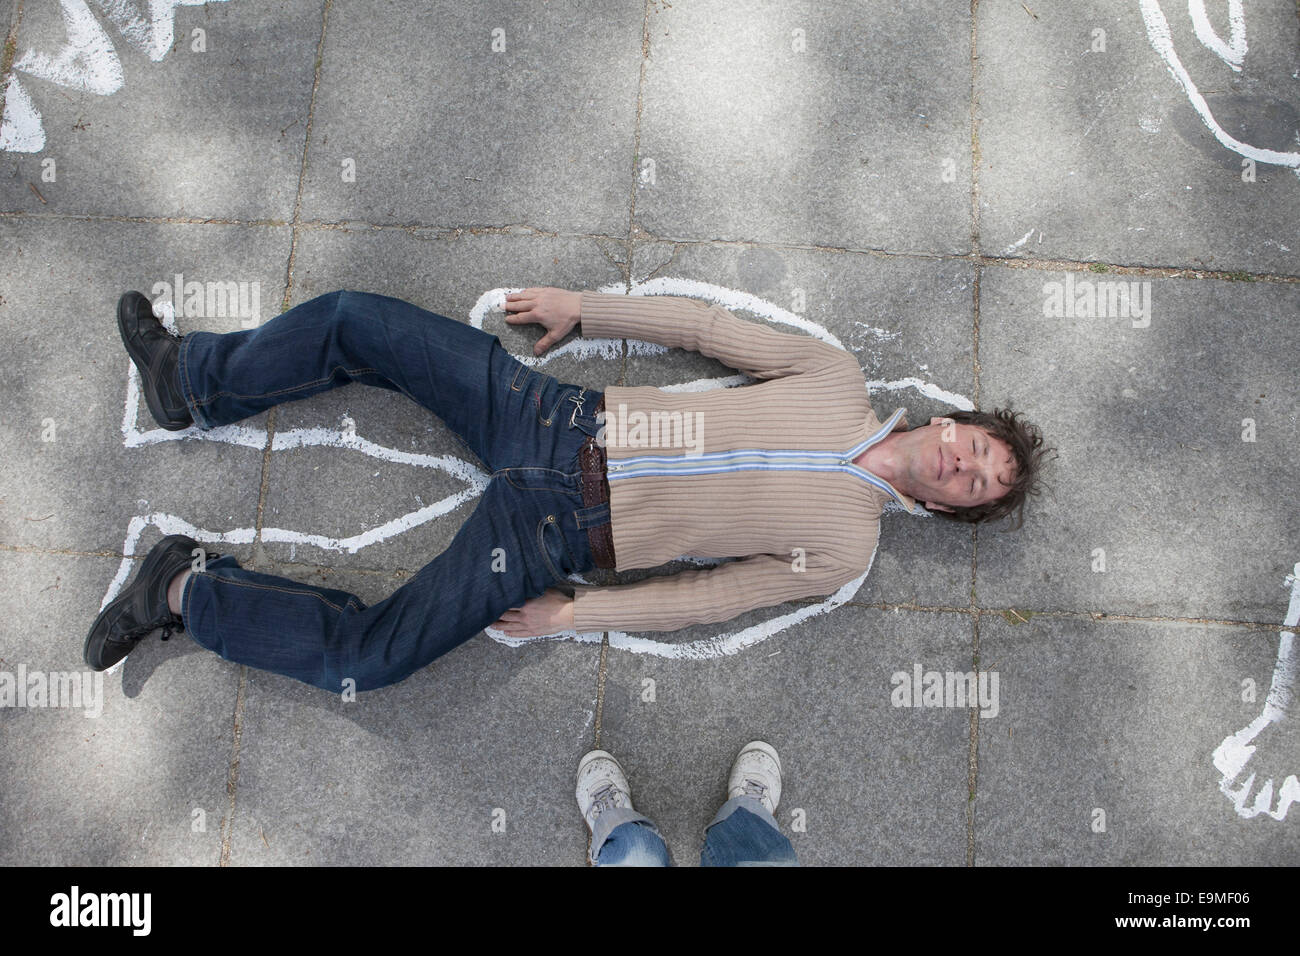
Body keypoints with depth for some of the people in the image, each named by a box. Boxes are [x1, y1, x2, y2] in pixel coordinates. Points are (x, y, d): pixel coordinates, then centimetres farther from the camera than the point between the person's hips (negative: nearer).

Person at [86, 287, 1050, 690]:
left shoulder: (844, 548, -3)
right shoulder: (840, 379, 5)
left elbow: (709, 599, -5)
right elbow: (708, 324, 8)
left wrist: (577, 613, -9)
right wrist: (583, 307, 4)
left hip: (556, 531, -4)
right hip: (564, 419, 5)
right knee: (351, 320, 3)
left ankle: (188, 589, 7)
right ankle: (195, 383, 25)